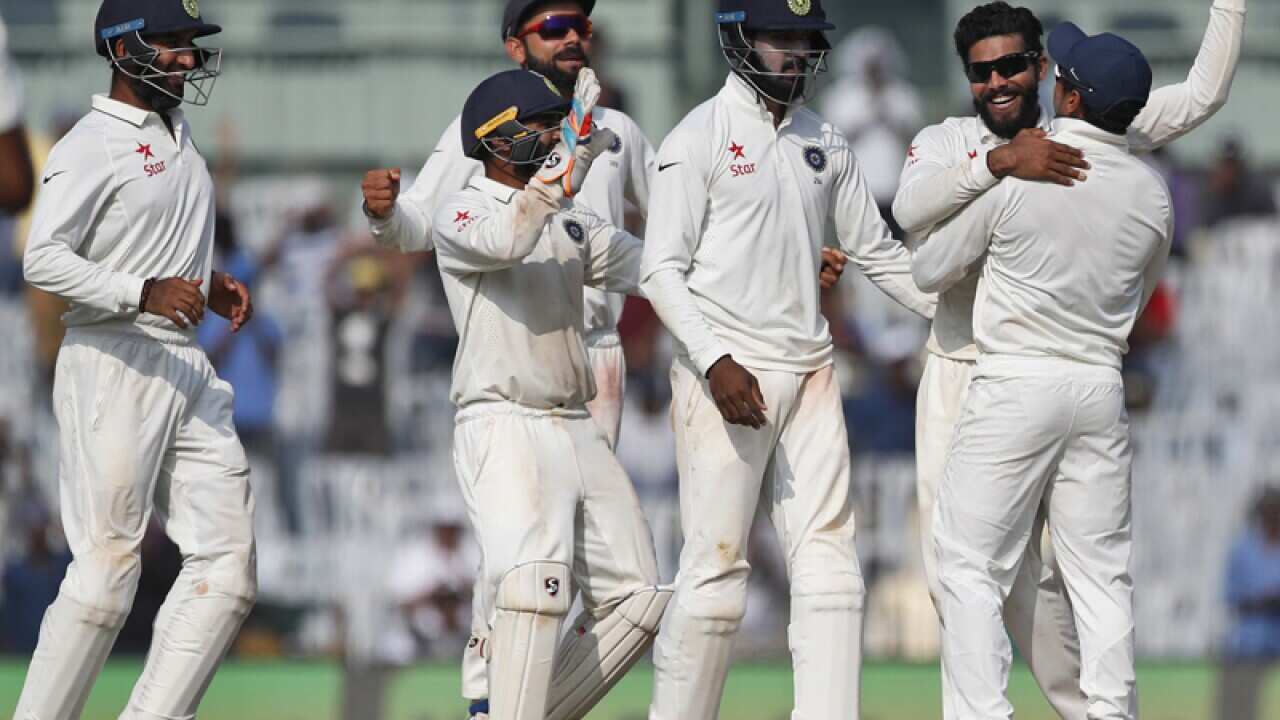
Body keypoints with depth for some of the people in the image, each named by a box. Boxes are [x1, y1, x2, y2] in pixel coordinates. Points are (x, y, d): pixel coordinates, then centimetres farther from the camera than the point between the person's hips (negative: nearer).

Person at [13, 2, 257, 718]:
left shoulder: (178, 137, 19)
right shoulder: (92, 147, -9)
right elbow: (44, 260, -18)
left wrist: (210, 287, 11)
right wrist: (145, 292, -27)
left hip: (187, 368, 8)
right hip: (112, 368, -8)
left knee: (228, 563, -1)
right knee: (107, 566, -9)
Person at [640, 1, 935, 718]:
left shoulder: (826, 144, 14)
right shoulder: (699, 139, -4)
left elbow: (880, 253, 20)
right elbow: (663, 270, -9)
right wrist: (715, 362, -20)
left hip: (810, 372, 6)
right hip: (728, 375, -6)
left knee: (829, 563, -1)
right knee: (717, 569, -8)